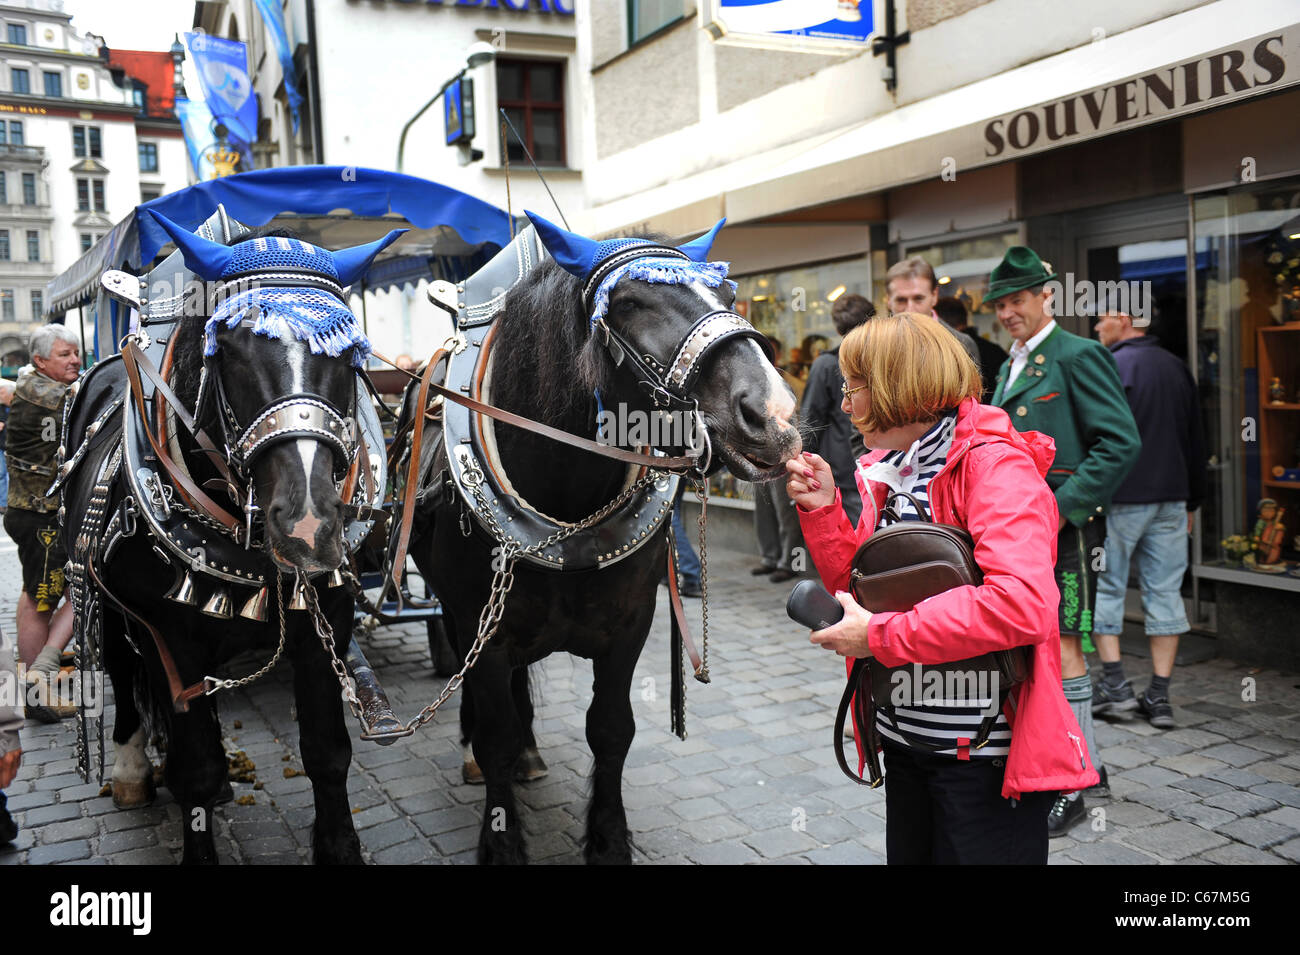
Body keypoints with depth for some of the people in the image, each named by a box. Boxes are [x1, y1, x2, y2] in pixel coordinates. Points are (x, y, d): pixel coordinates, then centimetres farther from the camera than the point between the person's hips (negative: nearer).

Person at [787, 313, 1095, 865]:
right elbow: (860, 589, 11)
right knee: (908, 854, 21)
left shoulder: (995, 465, -17)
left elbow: (1021, 604, -32)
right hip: (904, 739, 8)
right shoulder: (887, 471, 9)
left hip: (984, 753, -8)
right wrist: (822, 510, -3)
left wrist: (880, 636, -26)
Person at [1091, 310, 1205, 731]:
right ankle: (1159, 697, 9)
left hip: (1121, 497, -6)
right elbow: (1195, 441, 17)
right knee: (1165, 591, 7)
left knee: (1104, 586, 5)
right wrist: (1191, 502, 22)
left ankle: (1114, 684, 3)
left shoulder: (1112, 365, -9)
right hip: (1171, 498, 6)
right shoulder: (1177, 368, 13)